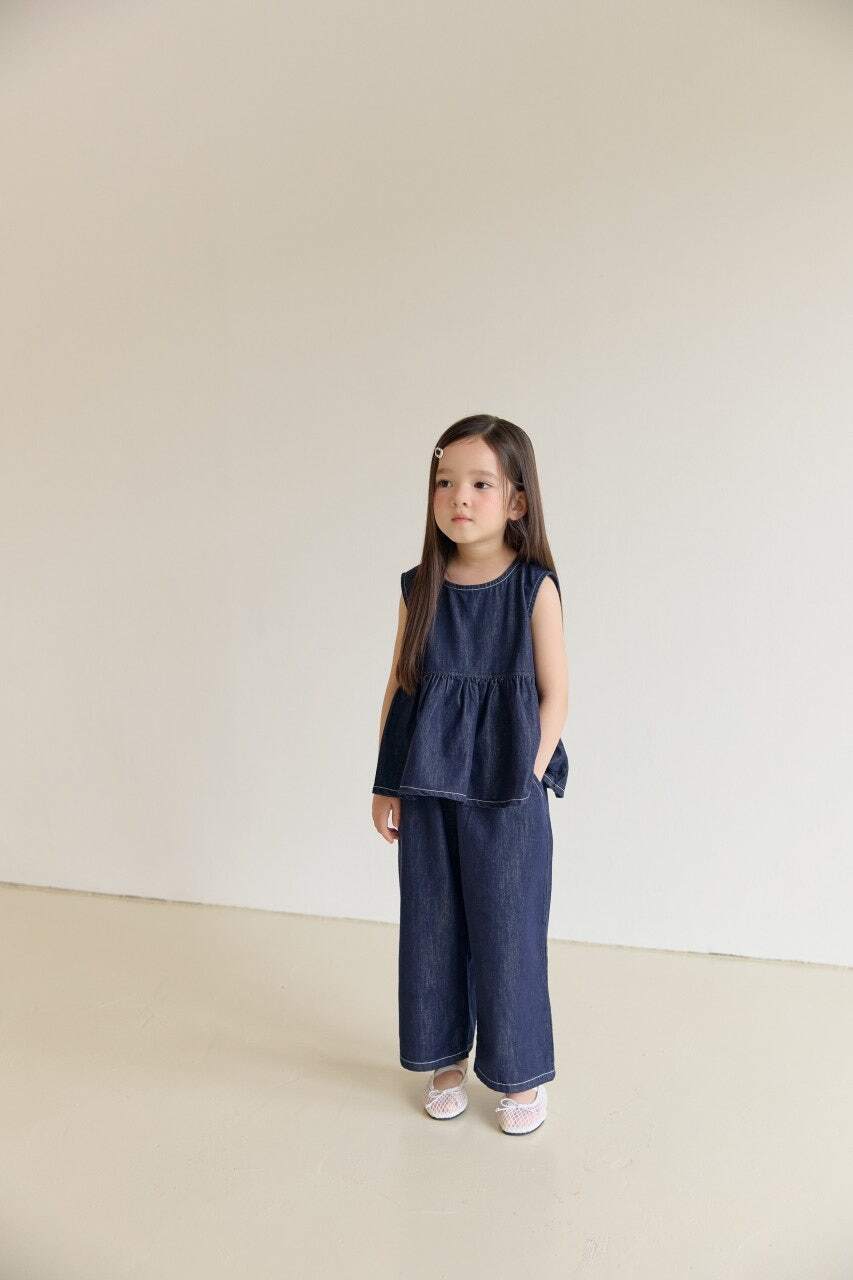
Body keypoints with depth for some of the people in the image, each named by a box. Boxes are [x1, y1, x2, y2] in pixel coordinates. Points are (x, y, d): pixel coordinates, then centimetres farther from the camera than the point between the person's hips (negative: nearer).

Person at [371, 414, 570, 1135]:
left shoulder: (534, 587, -7)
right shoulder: (421, 589, 1)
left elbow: (554, 695, -4)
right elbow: (400, 687, 6)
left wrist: (529, 777, -9)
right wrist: (387, 785, 5)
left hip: (506, 798, -3)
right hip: (427, 792, 3)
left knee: (508, 931, 6)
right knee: (432, 927, 14)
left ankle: (521, 1075, 27)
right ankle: (445, 1058, 35)